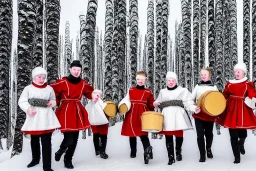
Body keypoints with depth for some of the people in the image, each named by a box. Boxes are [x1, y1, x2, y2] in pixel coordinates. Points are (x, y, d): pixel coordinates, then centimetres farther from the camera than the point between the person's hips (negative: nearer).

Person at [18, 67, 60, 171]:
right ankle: (35, 159, 43)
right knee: (34, 140, 18)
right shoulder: (28, 88, 1)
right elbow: (21, 101, -3)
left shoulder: (49, 88, 5)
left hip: (46, 118, -1)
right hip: (33, 118, 1)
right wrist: (28, 108, -21)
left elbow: (54, 101, 14)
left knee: (46, 142, -5)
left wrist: (51, 103, -9)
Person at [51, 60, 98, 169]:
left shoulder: (83, 83, 5)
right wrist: (58, 102, -9)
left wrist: (92, 97, 4)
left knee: (75, 139, 8)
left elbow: (89, 92, 22)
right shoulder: (62, 82, -8)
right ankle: (60, 151, 23)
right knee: (69, 138, -11)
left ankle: (68, 160, 26)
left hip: (77, 112, 5)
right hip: (66, 111, -5)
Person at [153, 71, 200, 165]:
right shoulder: (162, 91, 20)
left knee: (179, 135, 4)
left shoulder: (182, 90, 7)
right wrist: (155, 104, 0)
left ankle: (178, 152, 29)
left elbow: (188, 103, -2)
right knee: (168, 137, -3)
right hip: (167, 116, 2)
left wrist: (194, 108, -20)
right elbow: (159, 103, 24)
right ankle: (171, 157, 6)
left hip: (178, 116, -2)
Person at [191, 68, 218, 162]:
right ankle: (202, 155, 6)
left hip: (210, 114, 0)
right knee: (200, 134, -4)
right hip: (199, 114, 0)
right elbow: (191, 98, 7)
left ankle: (208, 149, 39)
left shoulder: (214, 87, 5)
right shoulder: (197, 86, 7)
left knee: (209, 133, 12)